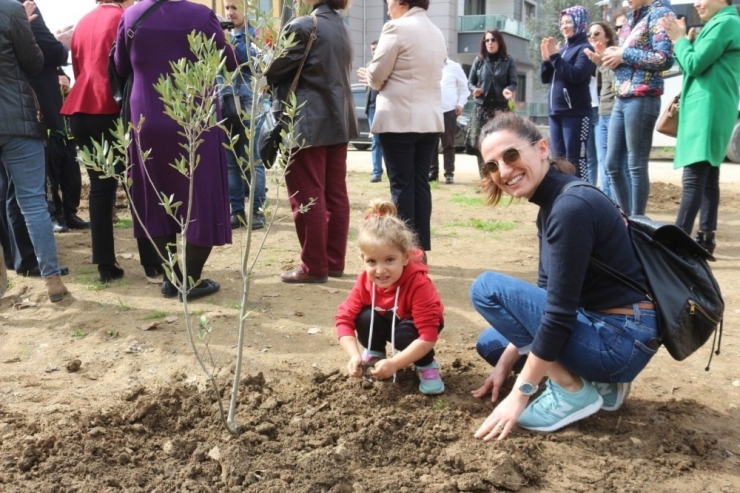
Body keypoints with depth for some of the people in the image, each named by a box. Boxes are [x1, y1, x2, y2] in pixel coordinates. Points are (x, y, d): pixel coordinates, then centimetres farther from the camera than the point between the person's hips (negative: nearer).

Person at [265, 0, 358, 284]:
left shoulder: (303, 27, -12)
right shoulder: (340, 26, 14)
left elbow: (273, 69, -10)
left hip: (309, 123, -8)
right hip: (338, 120, 8)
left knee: (307, 197, -2)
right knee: (335, 194, 8)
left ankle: (314, 267, 2)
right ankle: (334, 261, 15)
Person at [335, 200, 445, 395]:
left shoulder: (419, 283, -39)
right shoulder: (365, 282, -25)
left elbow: (428, 335, -42)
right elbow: (345, 318, -20)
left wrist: (394, 363, -47)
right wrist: (355, 356, -36)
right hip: (384, 322, 4)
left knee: (404, 334, -36)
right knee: (365, 318, -28)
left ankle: (427, 366, -6)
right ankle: (374, 355, 3)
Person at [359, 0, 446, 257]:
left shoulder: (397, 27, -9)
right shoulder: (437, 33, 15)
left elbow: (377, 75, -8)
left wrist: (368, 78, 15)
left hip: (399, 118, -7)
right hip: (430, 119, 7)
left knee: (401, 185, -3)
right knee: (421, 183, 8)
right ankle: (421, 249, 11)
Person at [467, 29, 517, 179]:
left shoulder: (508, 61, 5)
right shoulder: (479, 60, 9)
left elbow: (513, 83, 2)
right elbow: (470, 82, 11)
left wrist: (508, 90, -20)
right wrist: (475, 90, -11)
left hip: (501, 107, -2)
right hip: (482, 107, 2)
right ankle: (485, 179, 10)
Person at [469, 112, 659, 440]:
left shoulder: (571, 207, -23)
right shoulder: (552, 203, 7)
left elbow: (559, 311, -23)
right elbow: (549, 292, 12)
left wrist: (520, 394, -16)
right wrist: (507, 360, 9)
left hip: (622, 340, -10)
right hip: (606, 329, 10)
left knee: (487, 288, -12)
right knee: (491, 343, 21)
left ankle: (572, 392, -5)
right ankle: (600, 382, 12)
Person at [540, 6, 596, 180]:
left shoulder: (585, 48, -2)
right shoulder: (562, 49, 17)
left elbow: (577, 75, -17)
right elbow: (545, 78, 15)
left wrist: (555, 56, -14)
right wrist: (546, 58, -2)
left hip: (576, 114, -7)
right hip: (556, 112, 7)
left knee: (575, 160, -10)